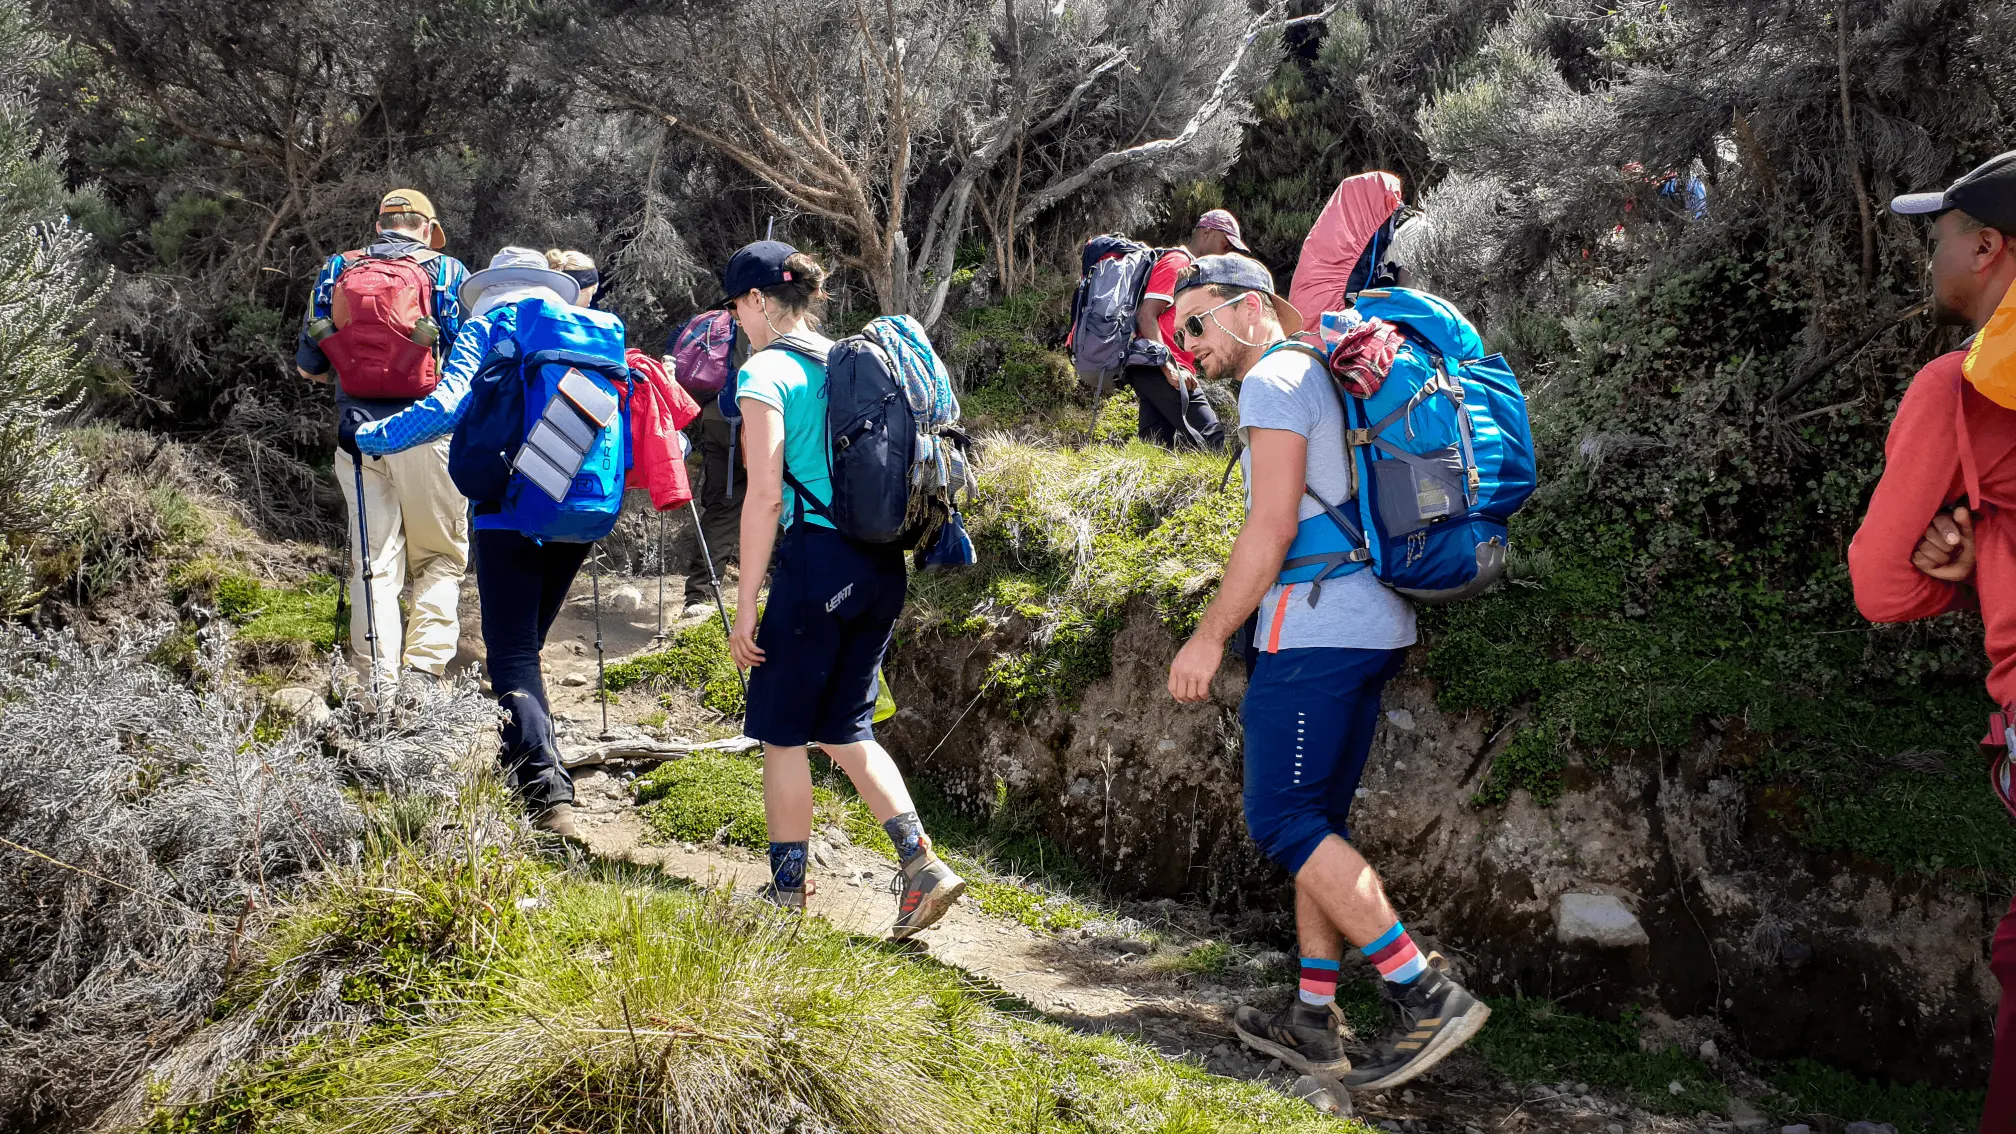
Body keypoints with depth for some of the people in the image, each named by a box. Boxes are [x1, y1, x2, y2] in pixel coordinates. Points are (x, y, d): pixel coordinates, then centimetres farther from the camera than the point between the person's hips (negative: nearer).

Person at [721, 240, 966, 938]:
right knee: (843, 727, 17)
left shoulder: (765, 372, -7)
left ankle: (788, 897, 16)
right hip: (883, 564, 7)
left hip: (815, 559, -7)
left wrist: (744, 606, -10)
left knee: (781, 731, 7)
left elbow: (766, 494, -14)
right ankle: (922, 865, 6)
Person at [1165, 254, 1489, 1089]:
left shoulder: (1274, 380, -7)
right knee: (1316, 825, 11)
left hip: (1317, 628, -10)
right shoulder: (1320, 377, 23)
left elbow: (1273, 526, -15)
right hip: (1371, 626, 10)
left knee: (1282, 820, -9)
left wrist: (1210, 636, -12)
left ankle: (1428, 995, -11)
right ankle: (1313, 1022, 13)